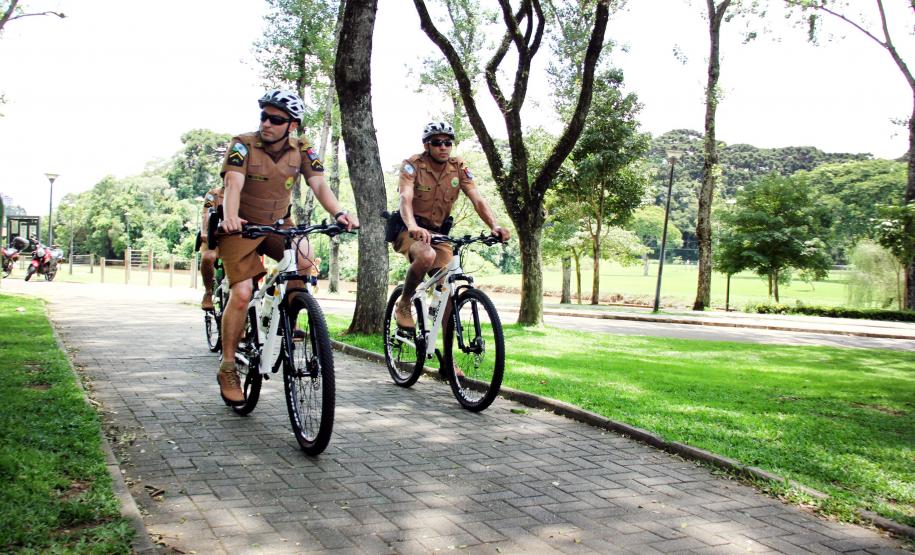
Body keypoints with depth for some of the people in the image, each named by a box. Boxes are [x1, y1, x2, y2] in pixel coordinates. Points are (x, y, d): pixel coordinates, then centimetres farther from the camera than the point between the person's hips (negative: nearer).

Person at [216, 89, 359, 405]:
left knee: (304, 260, -27)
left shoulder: (301, 150, -7)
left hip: (277, 225, 3)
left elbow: (318, 184, -19)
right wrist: (230, 217, -51)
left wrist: (339, 213, -38)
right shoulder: (242, 146, -16)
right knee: (242, 293, -15)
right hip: (241, 227, -3)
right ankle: (227, 368, -1)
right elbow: (233, 183, -31)